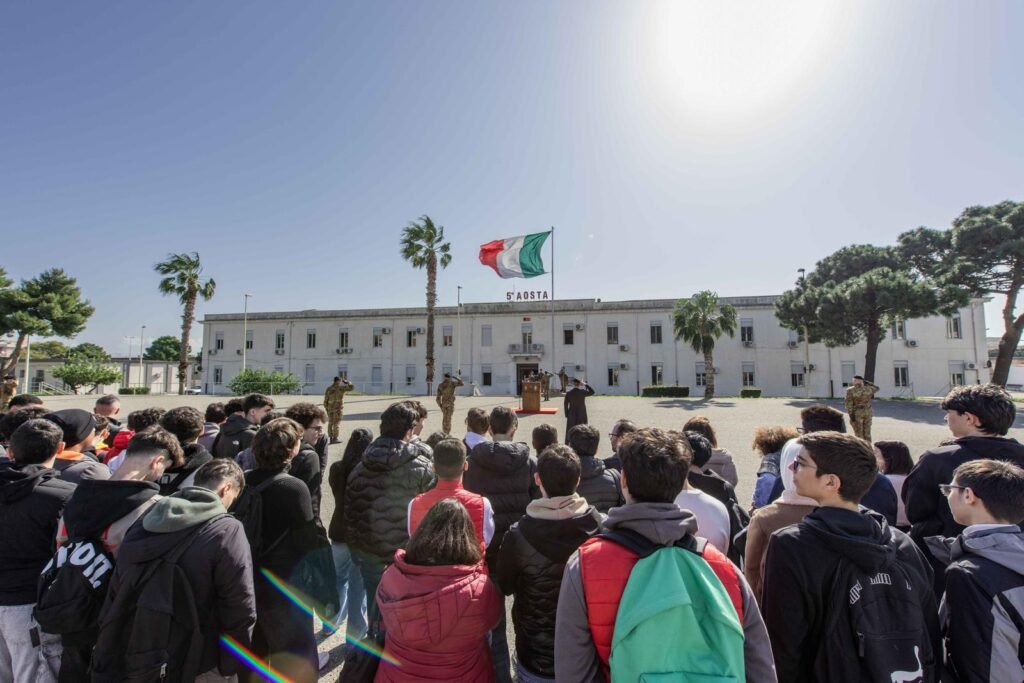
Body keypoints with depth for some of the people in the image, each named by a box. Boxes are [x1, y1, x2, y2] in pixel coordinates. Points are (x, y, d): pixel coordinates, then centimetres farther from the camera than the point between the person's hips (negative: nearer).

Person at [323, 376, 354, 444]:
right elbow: (352, 386, -3)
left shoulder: (328, 389, 7)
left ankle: (331, 438, 15)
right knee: (337, 423, -2)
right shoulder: (341, 387, -7)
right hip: (338, 408, -5)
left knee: (330, 423, 12)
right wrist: (346, 381, 8)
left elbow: (325, 400, 8)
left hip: (330, 408, 5)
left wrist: (327, 409, 16)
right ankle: (335, 438, -3)